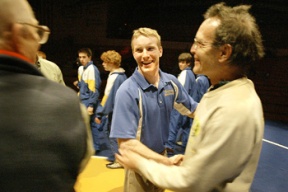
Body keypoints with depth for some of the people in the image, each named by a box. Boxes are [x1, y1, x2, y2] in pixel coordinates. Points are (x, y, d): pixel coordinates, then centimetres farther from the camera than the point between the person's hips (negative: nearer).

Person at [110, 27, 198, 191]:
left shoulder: (171, 82, -8)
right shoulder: (127, 91, -25)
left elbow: (193, 110, 6)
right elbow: (126, 143, -27)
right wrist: (166, 161, -31)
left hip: (162, 154, 5)